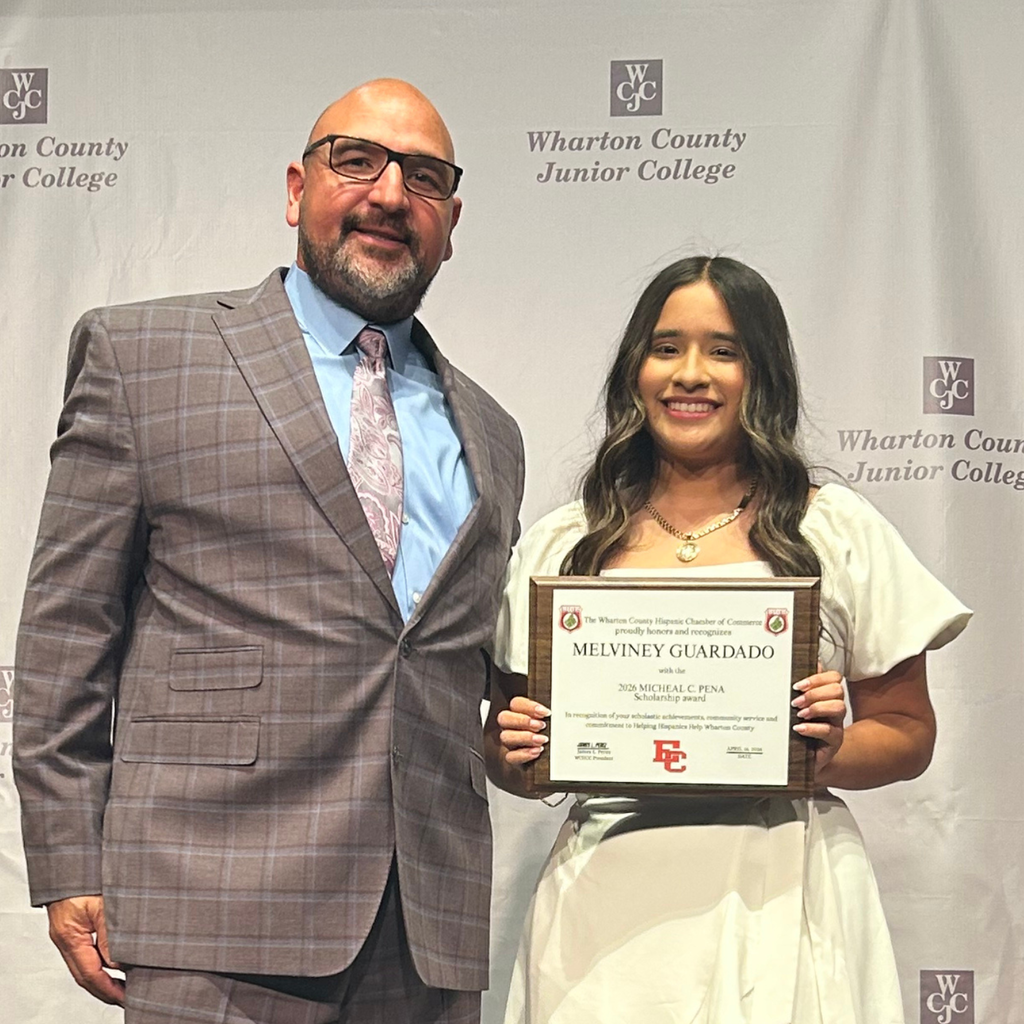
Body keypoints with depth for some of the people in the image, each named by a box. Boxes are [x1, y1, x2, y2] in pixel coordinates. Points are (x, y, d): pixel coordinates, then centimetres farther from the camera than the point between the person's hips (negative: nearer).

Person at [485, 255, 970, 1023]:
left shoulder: (838, 530, 4)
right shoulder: (560, 545, 8)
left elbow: (909, 735, 6)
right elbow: (506, 749, 14)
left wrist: (830, 753, -13)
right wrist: (515, 754, -8)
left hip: (779, 899, -1)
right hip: (608, 910, 1)